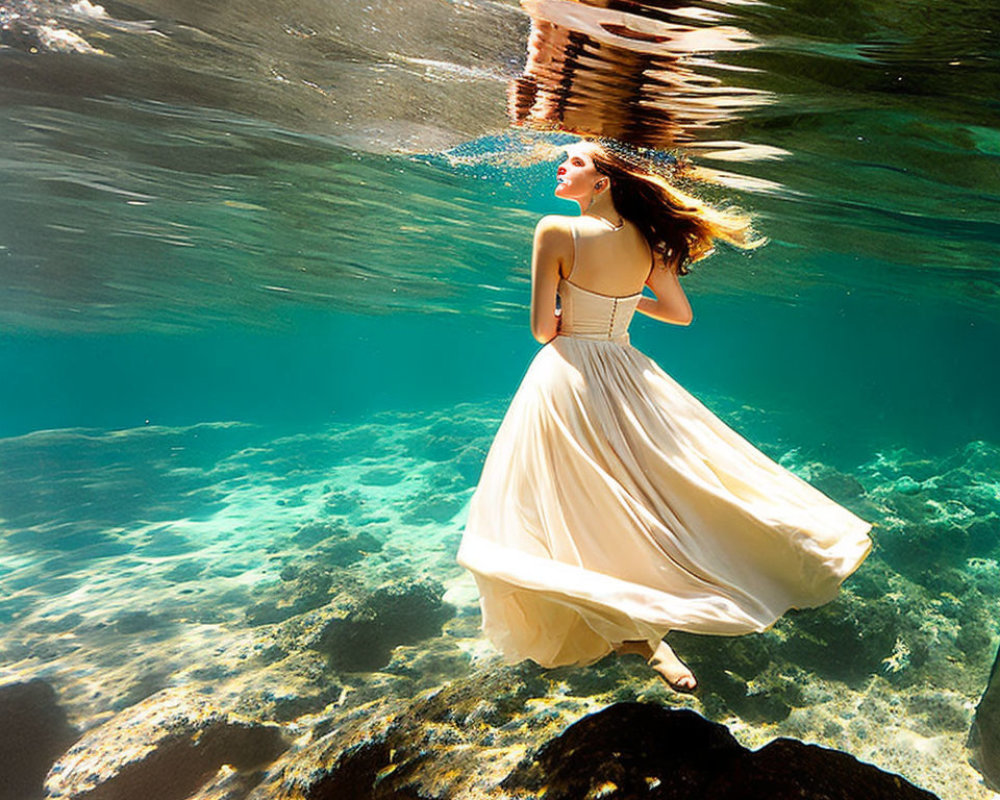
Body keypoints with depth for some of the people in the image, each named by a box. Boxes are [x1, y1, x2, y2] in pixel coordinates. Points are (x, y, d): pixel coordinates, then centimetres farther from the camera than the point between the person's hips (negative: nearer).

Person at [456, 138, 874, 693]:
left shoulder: (556, 231, -14)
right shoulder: (645, 240, 2)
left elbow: (541, 327, -14)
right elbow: (682, 314, 11)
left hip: (568, 374, -5)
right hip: (627, 376, 5)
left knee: (589, 506, 2)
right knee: (642, 495, 19)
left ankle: (639, 631, -2)